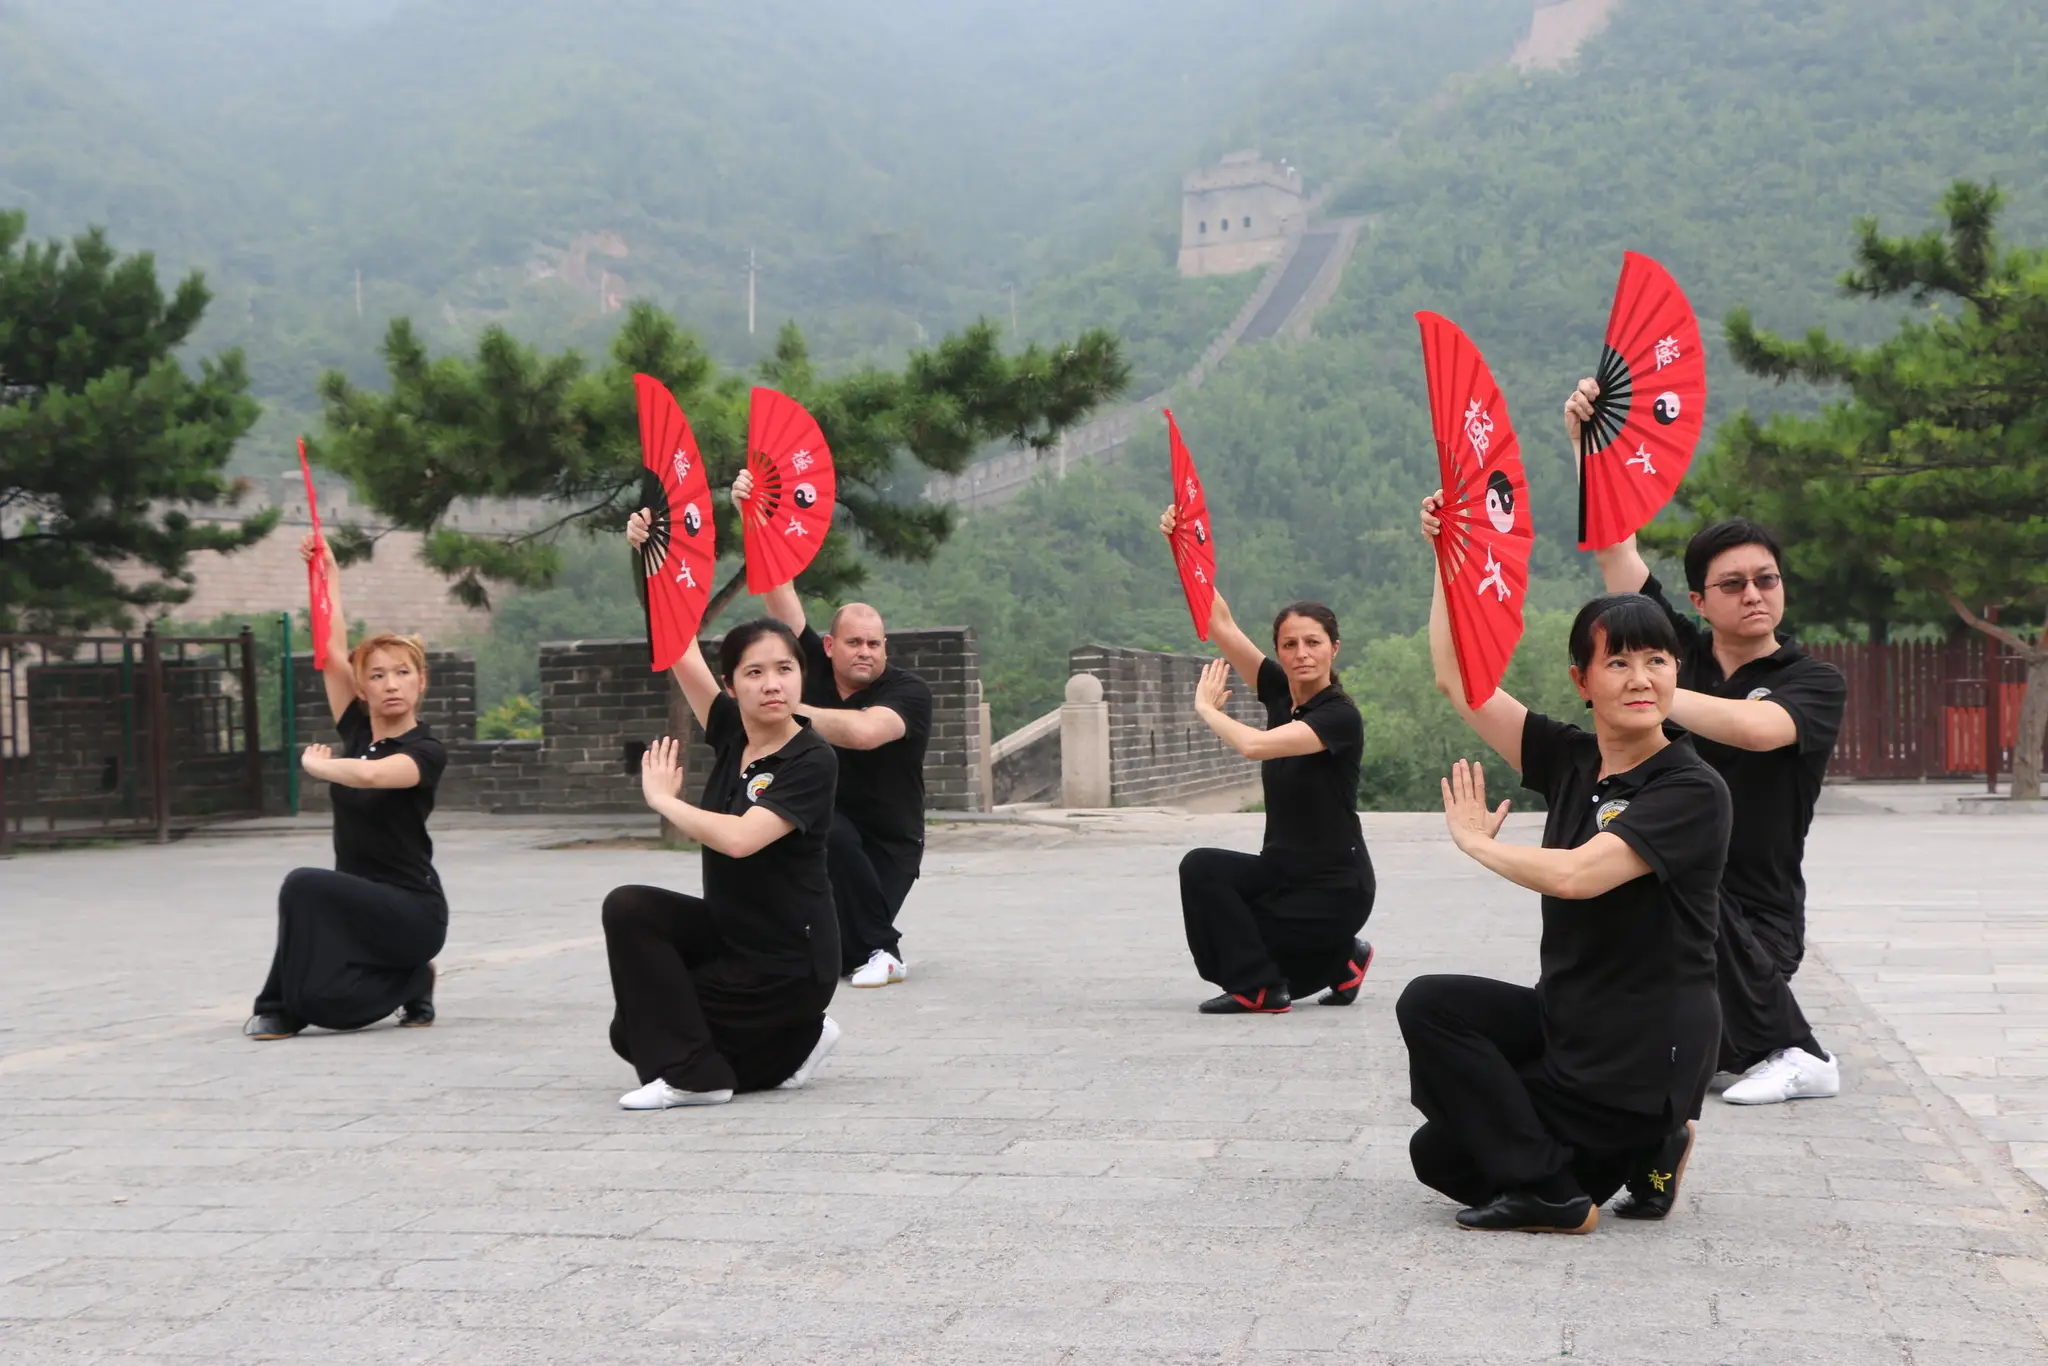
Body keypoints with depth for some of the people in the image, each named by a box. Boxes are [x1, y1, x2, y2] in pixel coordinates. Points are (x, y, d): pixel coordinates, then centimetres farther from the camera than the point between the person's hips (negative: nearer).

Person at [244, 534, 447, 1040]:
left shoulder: (427, 751, -12)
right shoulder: (357, 729, 5)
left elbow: (371, 775, -33)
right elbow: (333, 648, 1)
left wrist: (315, 764, -14)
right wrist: (327, 570, 0)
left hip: (412, 911, -6)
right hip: (361, 904, 6)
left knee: (305, 884, -28)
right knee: (323, 1003, -16)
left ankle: (280, 1008, -9)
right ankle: (408, 980, 13)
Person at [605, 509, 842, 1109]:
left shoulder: (812, 762, -21)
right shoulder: (731, 733, -2)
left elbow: (740, 837, -33)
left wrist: (662, 799, -19)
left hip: (789, 963, -8)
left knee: (636, 1031, -11)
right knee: (629, 908, -12)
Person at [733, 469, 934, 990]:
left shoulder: (909, 693, -16)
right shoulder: (815, 668, -3)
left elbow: (863, 732, -37)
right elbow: (779, 589, -9)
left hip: (887, 844, -4)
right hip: (819, 829, 5)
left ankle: (881, 951, -10)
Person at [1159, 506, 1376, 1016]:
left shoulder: (1341, 715, -18)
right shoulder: (1281, 692, 1)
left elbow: (1255, 745, -30)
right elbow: (1220, 623, -4)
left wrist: (1207, 708, -11)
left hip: (1333, 888, -7)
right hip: (1283, 872, 7)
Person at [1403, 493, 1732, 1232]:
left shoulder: (1693, 790, -18)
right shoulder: (1570, 761, 2)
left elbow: (1576, 874, -29)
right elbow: (1456, 679, 3)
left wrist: (1477, 841, -11)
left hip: (1644, 1055, -7)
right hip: (1569, 1021, 7)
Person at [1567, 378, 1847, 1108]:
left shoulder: (1815, 682, -9)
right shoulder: (1683, 649, 2)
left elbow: (1755, 729, -32)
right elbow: (1612, 545, -3)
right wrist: (1587, 439, -13)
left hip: (1754, 915, -4)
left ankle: (1797, 1054, -12)